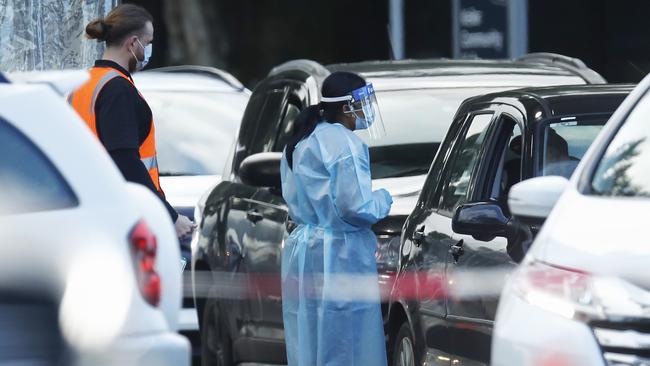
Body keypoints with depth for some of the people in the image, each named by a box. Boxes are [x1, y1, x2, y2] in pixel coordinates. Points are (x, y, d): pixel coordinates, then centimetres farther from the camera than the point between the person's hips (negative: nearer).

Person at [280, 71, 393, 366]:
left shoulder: (299, 143, 16)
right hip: (338, 256, -9)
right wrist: (383, 199, 0)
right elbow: (357, 207, -18)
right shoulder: (344, 142, -13)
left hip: (301, 251, 9)